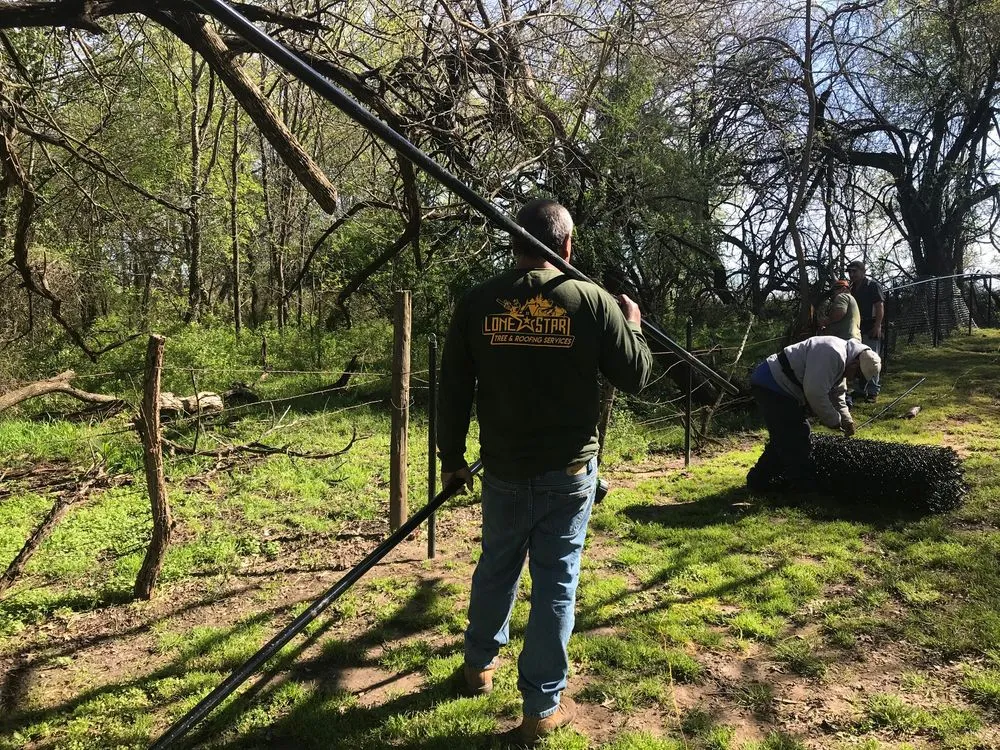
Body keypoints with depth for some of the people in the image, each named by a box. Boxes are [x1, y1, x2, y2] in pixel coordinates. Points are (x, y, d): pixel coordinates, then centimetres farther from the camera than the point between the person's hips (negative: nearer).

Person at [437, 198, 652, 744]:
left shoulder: (477, 303, -5)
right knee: (556, 582, 10)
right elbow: (635, 377, -2)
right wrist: (633, 325, 16)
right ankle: (542, 708, 21)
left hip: (504, 469, 2)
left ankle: (479, 666, 43)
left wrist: (452, 458, 11)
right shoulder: (593, 301, -9)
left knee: (496, 568, 22)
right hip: (569, 471, -2)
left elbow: (454, 388, -1)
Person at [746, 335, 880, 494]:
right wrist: (833, 420, -11)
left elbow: (836, 394, 23)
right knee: (794, 438, -6)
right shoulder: (832, 355, -24)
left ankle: (759, 480, 23)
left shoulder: (842, 361, 12)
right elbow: (815, 392, -25)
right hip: (770, 386, -11)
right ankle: (805, 484, 5)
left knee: (783, 437, 17)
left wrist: (846, 420, 13)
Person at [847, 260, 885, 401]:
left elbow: (880, 306, -11)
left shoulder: (872, 285, -5)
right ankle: (861, 390, 19)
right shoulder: (851, 288, 16)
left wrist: (877, 326, -20)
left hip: (870, 329, -8)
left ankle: (873, 391, -3)